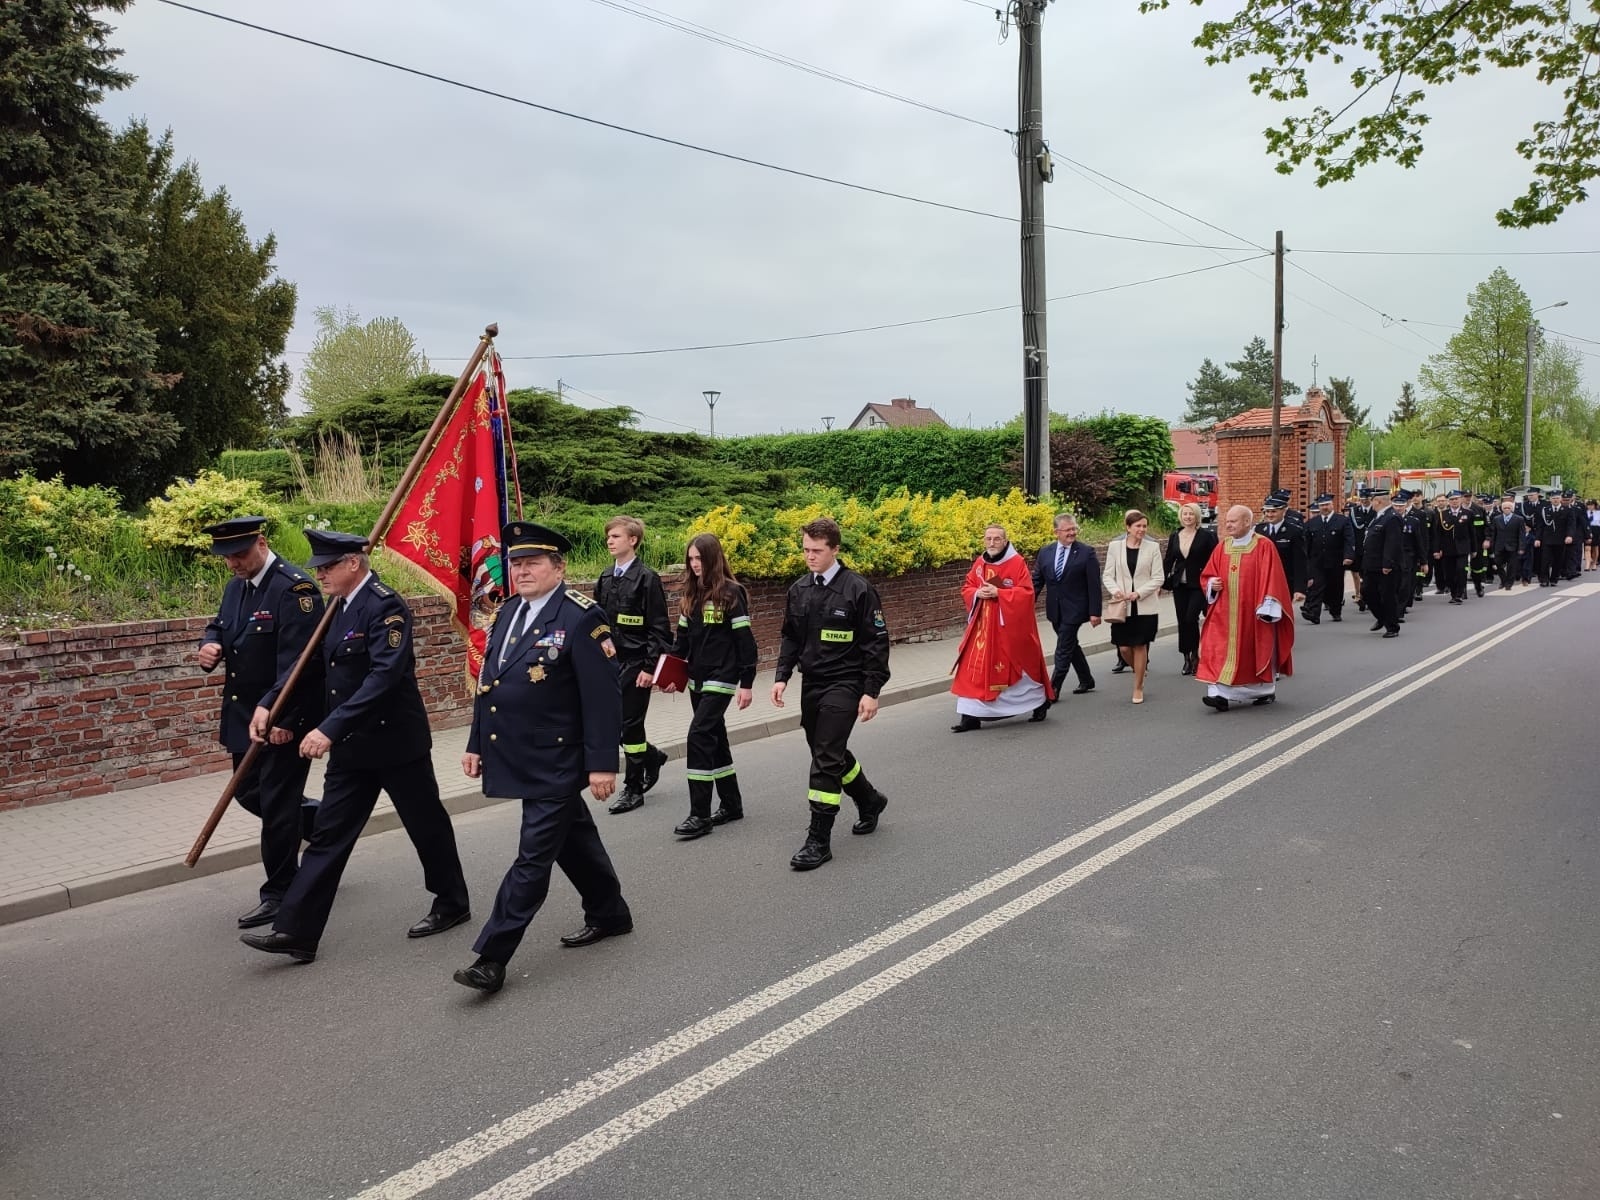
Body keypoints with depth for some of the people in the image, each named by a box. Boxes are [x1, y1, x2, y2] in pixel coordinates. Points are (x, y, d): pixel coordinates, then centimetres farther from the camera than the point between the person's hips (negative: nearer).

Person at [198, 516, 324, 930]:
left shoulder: (293, 588, -19)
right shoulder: (236, 586, 9)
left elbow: (297, 660, -24)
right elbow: (218, 626, 22)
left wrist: (282, 719, -26)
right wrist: (210, 646, -3)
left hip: (284, 719, -9)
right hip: (244, 713, 9)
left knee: (276, 803, -1)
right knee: (248, 792, 19)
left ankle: (279, 895, 13)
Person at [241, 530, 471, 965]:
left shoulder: (386, 607, -19)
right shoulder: (339, 608, 9)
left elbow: (384, 677, -29)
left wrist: (330, 728, -32)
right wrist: (268, 702, 2)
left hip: (395, 741, -8)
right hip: (351, 746, 8)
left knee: (427, 824, 9)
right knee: (327, 836, 7)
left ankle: (452, 903, 28)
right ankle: (295, 931, 11)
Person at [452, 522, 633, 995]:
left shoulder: (582, 617, -15)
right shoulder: (508, 612, 9)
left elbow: (603, 697, -17)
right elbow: (487, 682, 16)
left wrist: (602, 763, -18)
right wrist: (476, 743, 15)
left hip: (555, 762, -8)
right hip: (517, 758, 8)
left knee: (533, 856, -2)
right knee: (573, 840, 20)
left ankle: (491, 957, 3)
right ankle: (609, 914, 37)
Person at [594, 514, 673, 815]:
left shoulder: (646, 578, -10)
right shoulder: (605, 580, 10)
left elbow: (659, 628, -12)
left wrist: (650, 666, -16)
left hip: (635, 663, -7)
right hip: (610, 663, 7)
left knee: (630, 723, -1)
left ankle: (633, 789, 11)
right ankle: (652, 757, 34)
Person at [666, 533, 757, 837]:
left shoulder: (731, 593, -11)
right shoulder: (690, 593, 9)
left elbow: (745, 640, -11)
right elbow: (683, 637, 15)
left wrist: (747, 683, -14)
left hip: (721, 677, -7)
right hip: (697, 677, 7)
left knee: (700, 734, -14)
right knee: (715, 737, 12)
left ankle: (700, 814, -9)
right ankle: (731, 804, 24)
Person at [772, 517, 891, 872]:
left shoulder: (858, 589, -12)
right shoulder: (798, 590, 5)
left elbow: (876, 644, -10)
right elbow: (790, 638, 16)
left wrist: (872, 691, -13)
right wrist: (782, 676, 4)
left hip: (843, 685, -7)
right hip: (811, 684, 7)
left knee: (827, 759, -11)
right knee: (829, 754, 17)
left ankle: (819, 840, -3)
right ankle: (870, 801, 42)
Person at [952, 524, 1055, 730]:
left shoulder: (1017, 562, -9)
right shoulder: (979, 563, 8)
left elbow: (1026, 592, -15)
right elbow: (966, 588, 13)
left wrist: (998, 593, -21)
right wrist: (977, 593, -9)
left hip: (1010, 625, -5)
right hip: (983, 625, 5)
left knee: (1018, 665, 7)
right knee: (975, 668, -1)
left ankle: (1040, 703, 31)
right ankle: (971, 715, 1)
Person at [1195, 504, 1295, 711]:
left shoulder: (1264, 546, -6)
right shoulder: (1222, 548, 8)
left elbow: (1271, 578, -9)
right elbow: (1207, 576, 14)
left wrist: (1267, 606, -15)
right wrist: (1212, 583, -7)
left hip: (1252, 613, -4)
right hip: (1225, 613, 4)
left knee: (1258, 651, 9)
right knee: (1221, 651, -8)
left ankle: (1266, 691, 26)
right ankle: (1220, 694, -11)